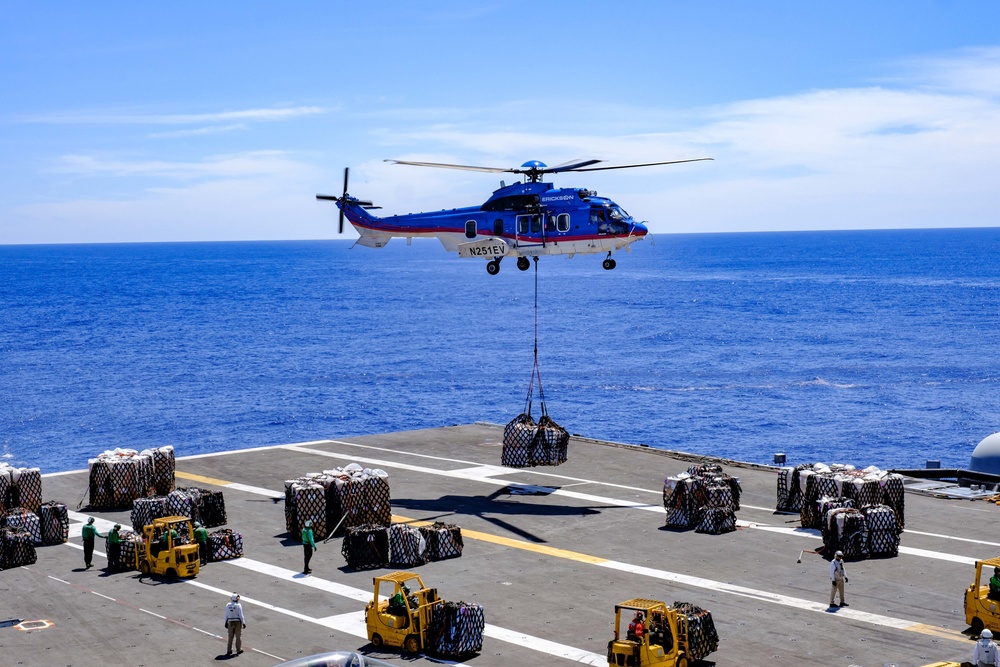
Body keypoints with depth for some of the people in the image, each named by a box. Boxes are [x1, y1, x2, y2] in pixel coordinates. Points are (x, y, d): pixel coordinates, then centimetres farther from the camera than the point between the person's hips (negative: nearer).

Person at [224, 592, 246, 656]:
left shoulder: (228, 605, 0)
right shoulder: (238, 605, -12)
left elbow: (226, 615, 6)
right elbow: (241, 615, -13)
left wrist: (226, 623, 15)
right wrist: (243, 623, -7)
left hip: (230, 622, 3)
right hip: (238, 622, -3)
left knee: (230, 636, 11)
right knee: (238, 636, 8)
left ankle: (229, 650, 13)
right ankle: (238, 650, 13)